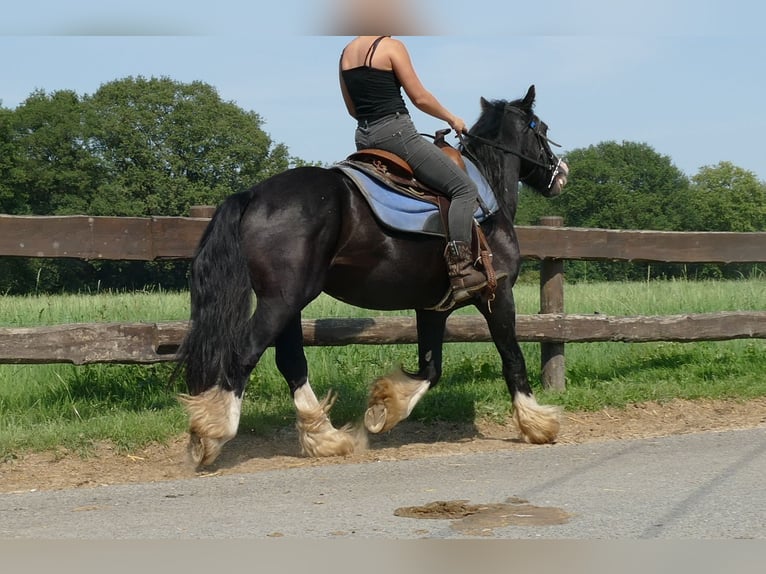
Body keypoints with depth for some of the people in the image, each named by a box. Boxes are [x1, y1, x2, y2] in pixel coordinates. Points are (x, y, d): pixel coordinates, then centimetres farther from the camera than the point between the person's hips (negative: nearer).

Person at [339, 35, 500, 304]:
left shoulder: (347, 52, 14)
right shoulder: (391, 46, -8)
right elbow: (419, 98, -7)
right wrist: (451, 118, 7)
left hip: (362, 138, 9)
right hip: (395, 132, -9)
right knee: (464, 188, -8)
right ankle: (461, 271, -20)